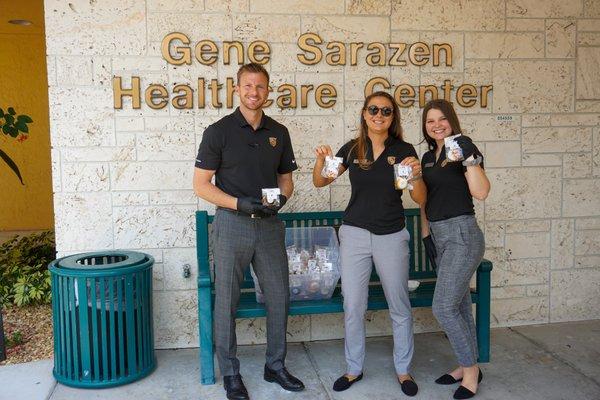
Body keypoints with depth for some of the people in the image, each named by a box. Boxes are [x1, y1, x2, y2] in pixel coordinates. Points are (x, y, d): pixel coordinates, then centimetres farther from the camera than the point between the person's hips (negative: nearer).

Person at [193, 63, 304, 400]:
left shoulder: (279, 132, 9)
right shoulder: (219, 131, -3)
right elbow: (201, 184, -5)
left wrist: (282, 198, -8)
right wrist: (239, 203, -18)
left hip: (270, 225, 4)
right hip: (232, 224, -4)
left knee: (279, 297, 9)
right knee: (227, 301, 4)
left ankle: (276, 366, 28)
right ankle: (230, 373, 20)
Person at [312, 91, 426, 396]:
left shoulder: (404, 150, -2)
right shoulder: (352, 149, 2)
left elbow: (420, 199, -3)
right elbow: (319, 182, 8)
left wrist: (416, 175, -23)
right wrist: (321, 160, -12)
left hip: (391, 236, -1)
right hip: (355, 234, 1)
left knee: (400, 308, 8)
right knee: (353, 308, 6)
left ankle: (403, 370, 26)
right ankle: (354, 369, 24)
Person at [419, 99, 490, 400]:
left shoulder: (463, 149, -9)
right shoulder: (428, 157, 12)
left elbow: (481, 192, -22)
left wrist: (470, 157, -30)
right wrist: (426, 234, 14)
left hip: (462, 234, -7)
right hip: (439, 236, 8)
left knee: (443, 307, -9)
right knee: (459, 305, 14)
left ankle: (470, 368, 8)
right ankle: (467, 366, 26)